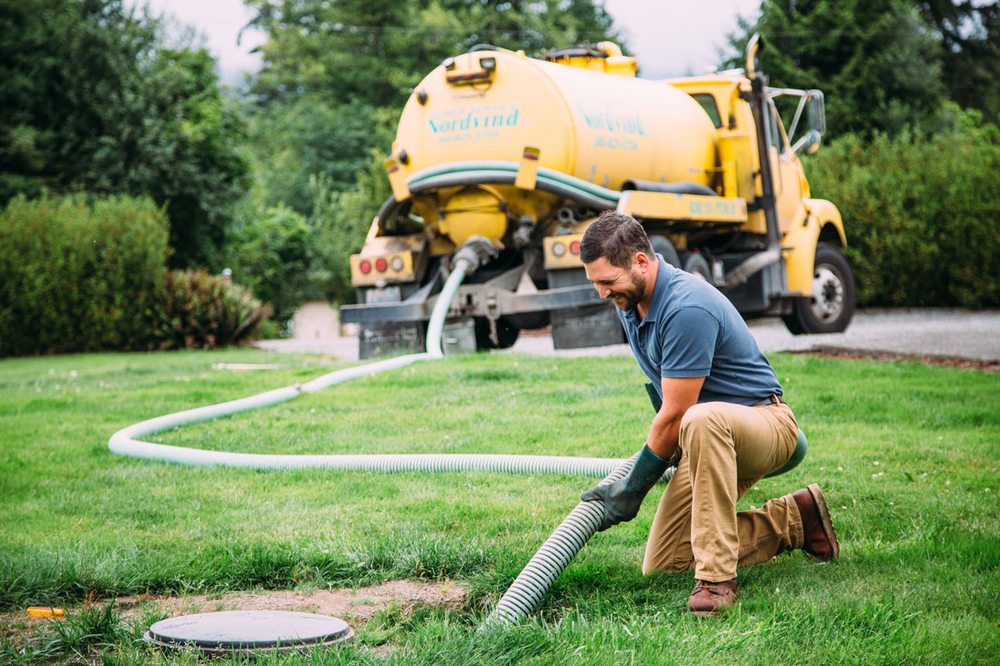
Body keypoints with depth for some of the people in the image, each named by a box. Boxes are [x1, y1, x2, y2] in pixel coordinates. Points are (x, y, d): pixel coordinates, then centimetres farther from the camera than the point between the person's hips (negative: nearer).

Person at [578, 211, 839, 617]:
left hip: (765, 423, -9)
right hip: (710, 442, 9)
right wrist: (659, 446, 31)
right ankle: (794, 519, 13)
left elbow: (675, 415, -23)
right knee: (661, 564, 0)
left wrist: (633, 490, -13)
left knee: (701, 421, -44)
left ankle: (717, 577, -37)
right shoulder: (629, 303, 2)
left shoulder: (687, 308, -27)